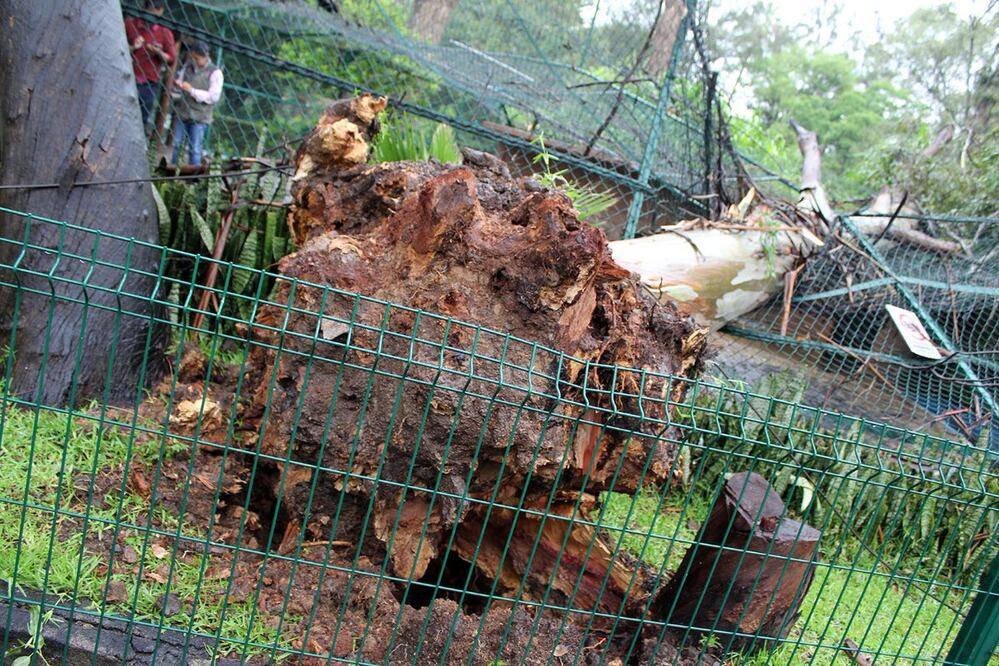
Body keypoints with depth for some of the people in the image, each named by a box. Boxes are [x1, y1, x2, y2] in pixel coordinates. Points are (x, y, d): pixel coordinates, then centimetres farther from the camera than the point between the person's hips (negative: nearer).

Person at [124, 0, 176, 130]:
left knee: (143, 120, 1)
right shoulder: (130, 23, 2)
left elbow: (171, 59, 2)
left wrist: (159, 53, -18)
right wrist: (131, 48, -13)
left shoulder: (165, 32, 1)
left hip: (149, 82, 0)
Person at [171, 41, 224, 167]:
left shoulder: (215, 73, -6)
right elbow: (179, 80, 22)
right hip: (181, 113, 5)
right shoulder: (188, 66, 9)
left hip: (199, 118, -5)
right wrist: (177, 84, -3)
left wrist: (192, 90, -15)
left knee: (195, 150, -3)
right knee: (174, 145, 6)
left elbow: (214, 96, -12)